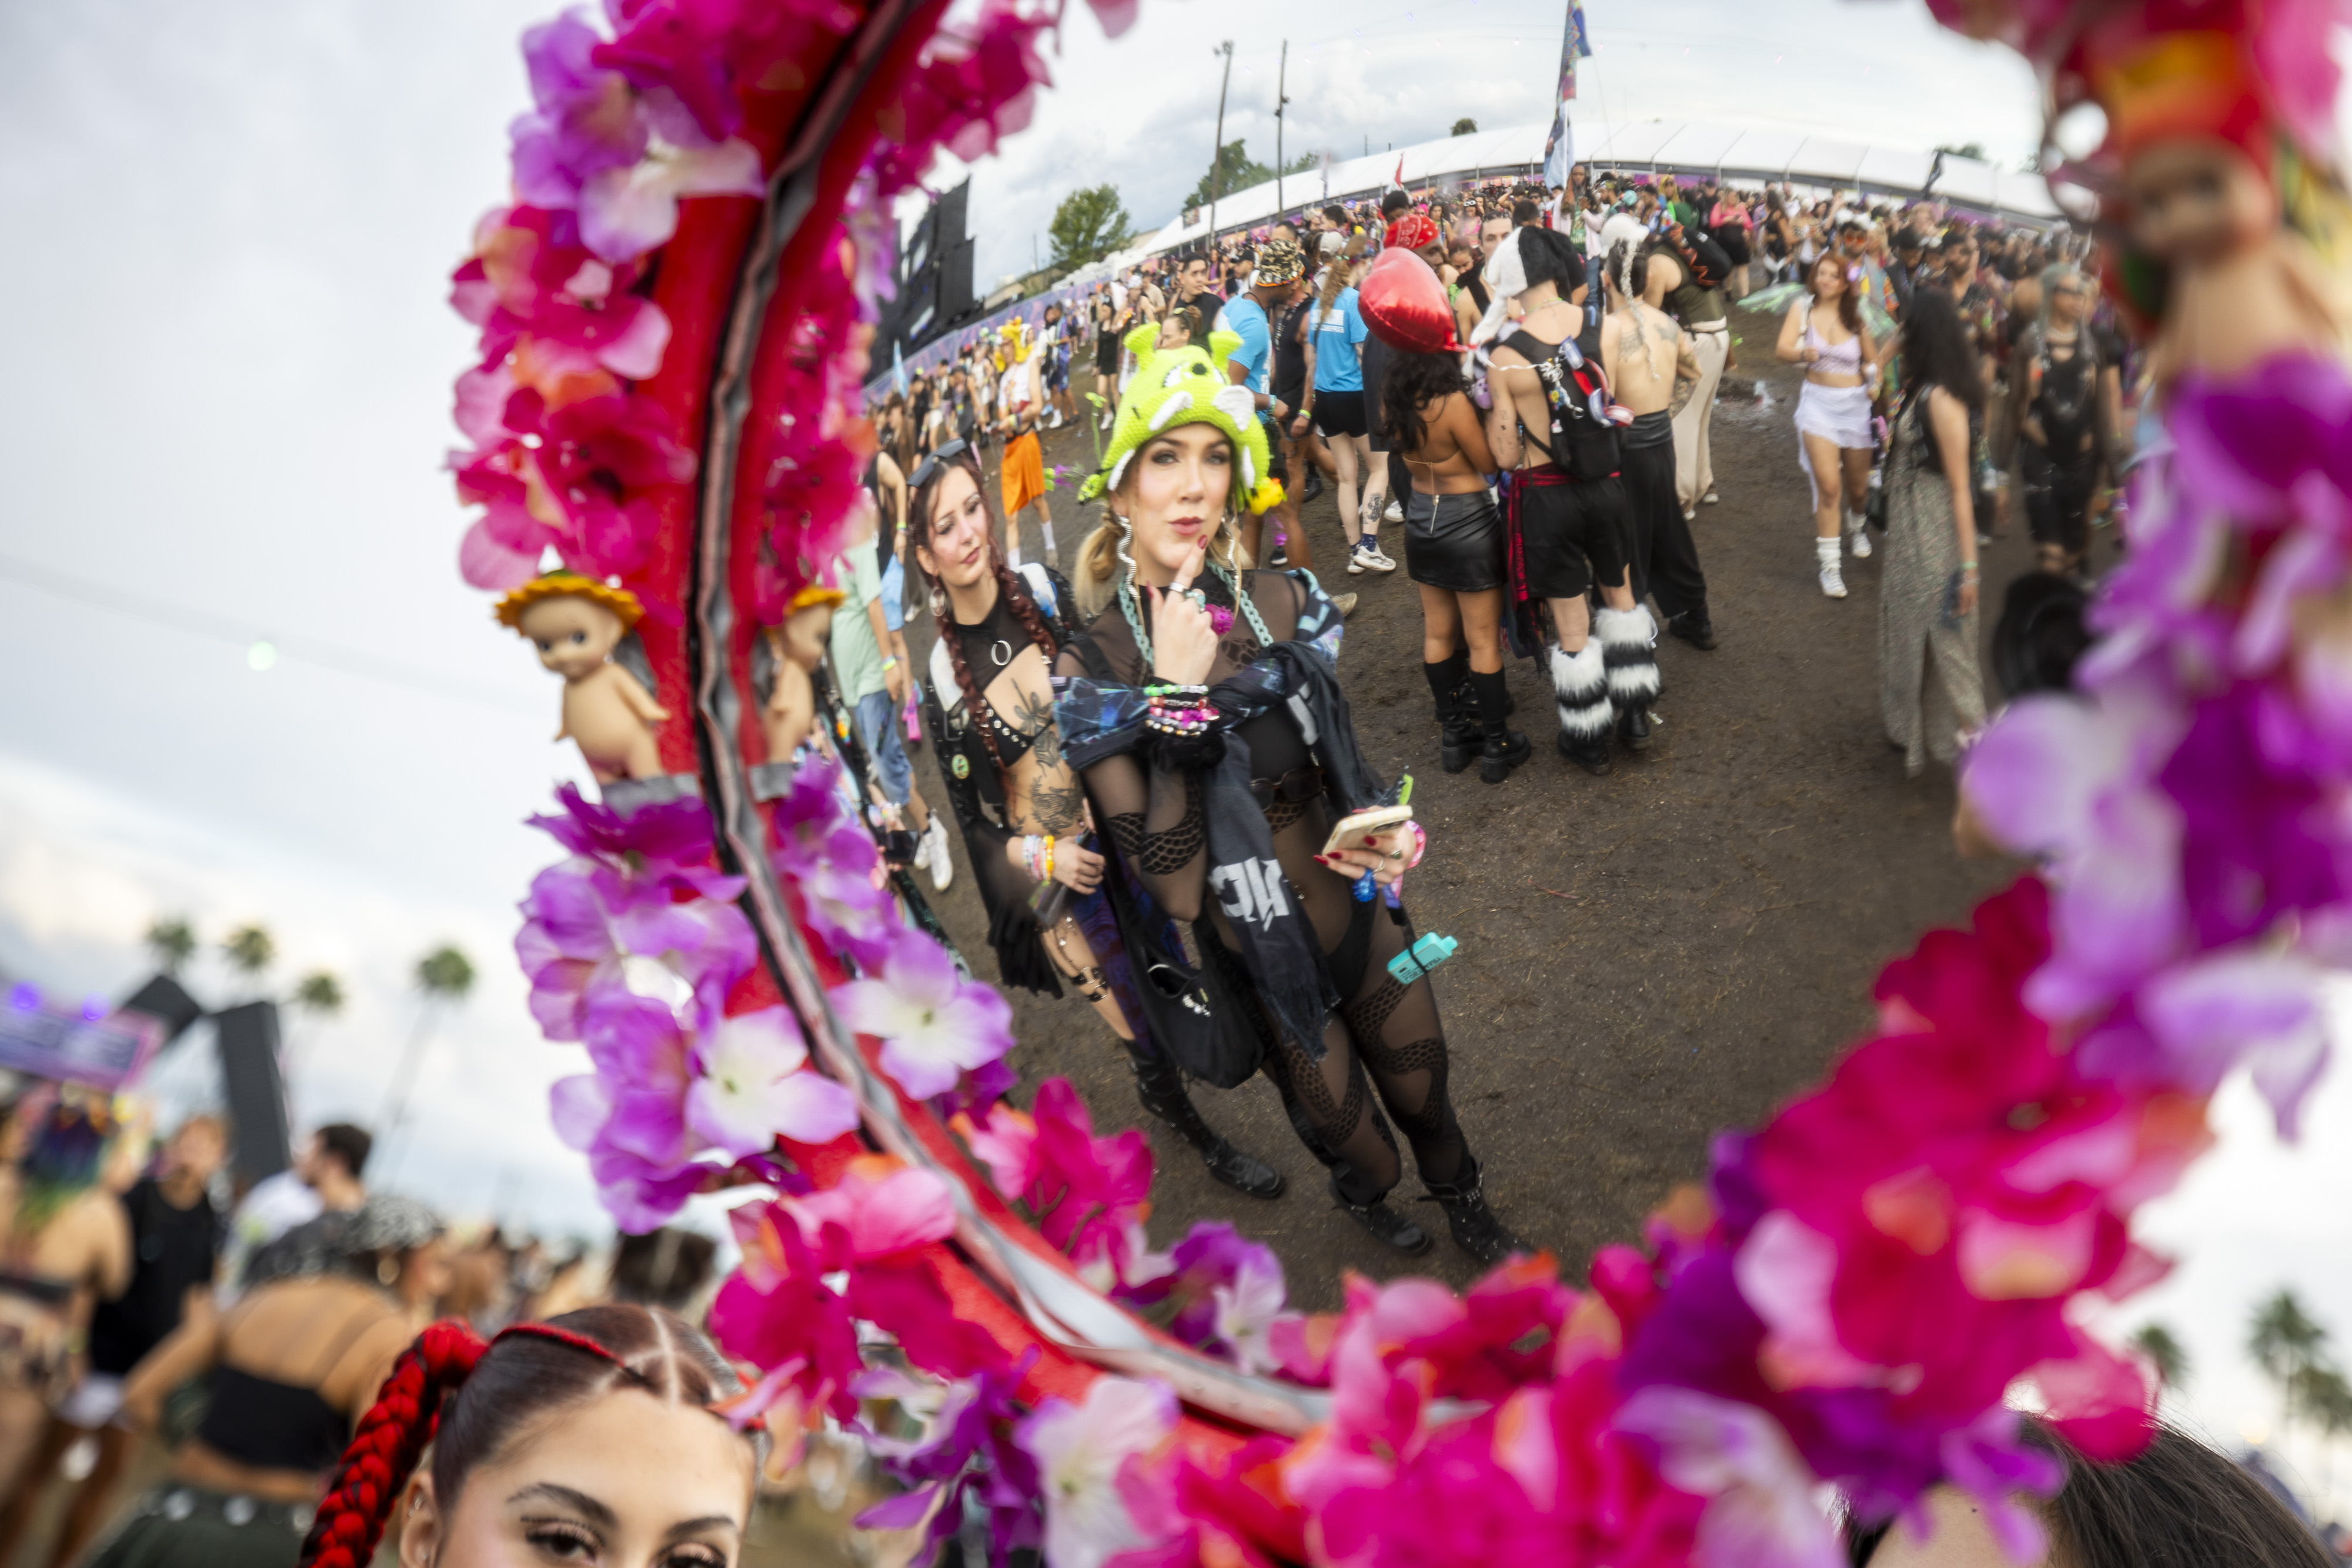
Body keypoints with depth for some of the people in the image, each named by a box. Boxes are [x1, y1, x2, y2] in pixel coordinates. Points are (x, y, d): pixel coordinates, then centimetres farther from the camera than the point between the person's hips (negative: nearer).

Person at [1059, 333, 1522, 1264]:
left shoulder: (1279, 603, -9)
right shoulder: (1089, 669, -21)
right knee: (1360, 1152, 17)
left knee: (1426, 1103, 21)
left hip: (1361, 921, 3)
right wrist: (1177, 701, -32)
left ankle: (1468, 1214, 56)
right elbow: (1177, 891, -28)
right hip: (1259, 971, -3)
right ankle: (1363, 1196, 55)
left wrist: (1382, 829, -10)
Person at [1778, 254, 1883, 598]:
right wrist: (1803, 353, -38)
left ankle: (1857, 525, 48)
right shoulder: (1803, 308, -3)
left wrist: (1875, 383, -8)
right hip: (1819, 402, -3)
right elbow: (1783, 348, -16)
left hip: (1855, 403, 3)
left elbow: (1873, 359, 12)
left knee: (1857, 485, 13)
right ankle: (1829, 564, -6)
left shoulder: (1855, 316, 4)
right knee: (1828, 486, -14)